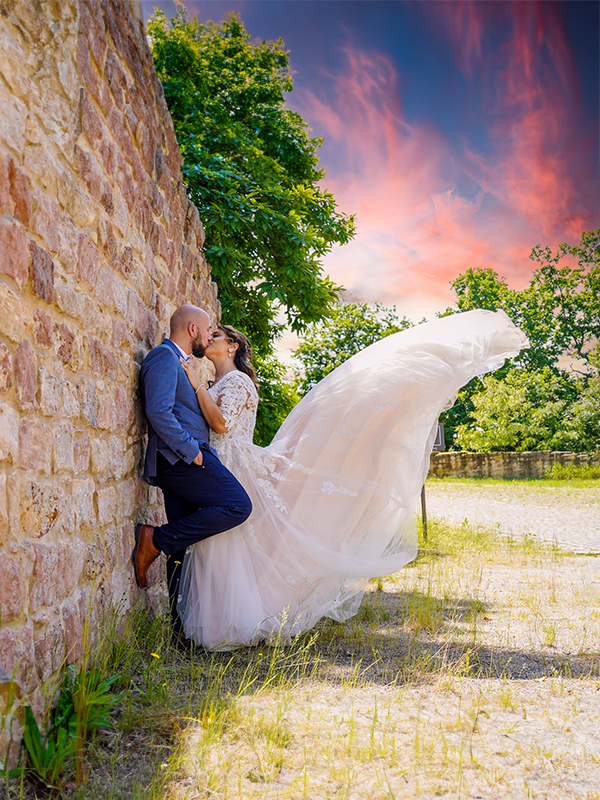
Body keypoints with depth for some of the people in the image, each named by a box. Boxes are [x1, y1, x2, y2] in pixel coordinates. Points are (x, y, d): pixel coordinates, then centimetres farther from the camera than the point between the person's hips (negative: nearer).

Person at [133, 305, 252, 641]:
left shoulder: (176, 362, 27)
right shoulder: (164, 356, -5)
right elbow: (159, 411, -18)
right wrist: (191, 450, -17)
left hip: (179, 462, 10)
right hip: (180, 457, -10)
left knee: (183, 546, 8)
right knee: (238, 505, -17)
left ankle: (184, 627, 11)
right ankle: (156, 539, -13)